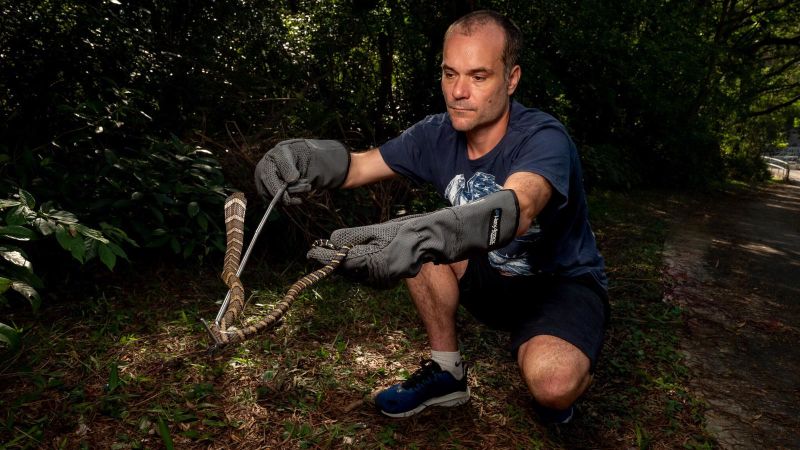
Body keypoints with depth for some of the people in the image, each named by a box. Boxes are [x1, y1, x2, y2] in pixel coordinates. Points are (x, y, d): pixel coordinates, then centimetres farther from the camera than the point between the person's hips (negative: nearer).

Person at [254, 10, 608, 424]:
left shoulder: (543, 138, -27)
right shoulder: (438, 134, -9)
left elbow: (515, 210, -47)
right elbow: (360, 165, -15)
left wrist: (427, 237, -65)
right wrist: (310, 157, -38)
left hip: (565, 282, -5)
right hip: (495, 278, 6)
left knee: (551, 381, -35)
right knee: (417, 240, -17)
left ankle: (556, 393, 5)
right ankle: (446, 372, 0)